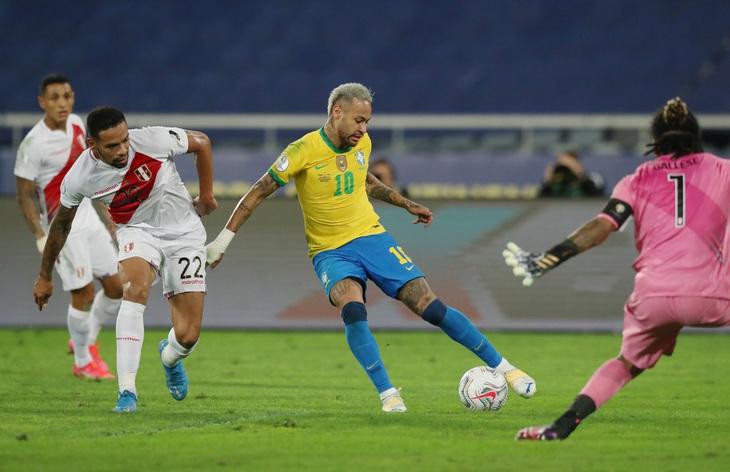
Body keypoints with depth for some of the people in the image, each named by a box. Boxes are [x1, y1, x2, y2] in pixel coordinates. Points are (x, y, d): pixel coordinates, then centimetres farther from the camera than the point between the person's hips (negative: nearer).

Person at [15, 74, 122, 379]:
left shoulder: (76, 124, 3)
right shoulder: (33, 144, -19)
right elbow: (25, 196, -14)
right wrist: (41, 238, -20)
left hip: (88, 217, 7)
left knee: (116, 288, 7)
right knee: (84, 294, -7)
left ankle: (87, 341, 31)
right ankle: (82, 362, 13)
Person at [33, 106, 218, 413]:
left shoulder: (153, 140, -23)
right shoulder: (79, 178, -17)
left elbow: (201, 142, -3)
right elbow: (61, 224, 2)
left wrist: (206, 196, 3)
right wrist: (45, 277, 12)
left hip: (184, 233, 0)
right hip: (137, 233, 0)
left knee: (187, 336, -7)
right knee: (135, 289, -35)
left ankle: (170, 357, 34)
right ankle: (127, 391, -33)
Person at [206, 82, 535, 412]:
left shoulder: (362, 144, 2)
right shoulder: (303, 152, -15)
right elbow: (259, 192, -8)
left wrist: (407, 205, 23)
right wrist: (222, 240, -10)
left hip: (372, 237, 4)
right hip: (330, 252, -4)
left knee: (431, 308, -6)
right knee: (353, 310, -33)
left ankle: (502, 367, 5)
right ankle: (387, 394, -23)